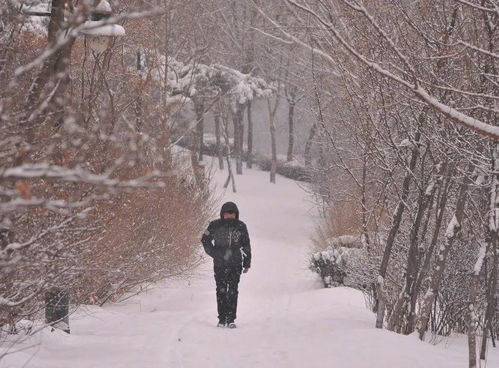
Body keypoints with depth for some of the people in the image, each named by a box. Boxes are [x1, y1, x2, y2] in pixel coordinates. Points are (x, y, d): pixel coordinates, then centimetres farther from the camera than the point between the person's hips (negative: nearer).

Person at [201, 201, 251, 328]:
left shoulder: (241, 226, 4)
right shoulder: (215, 226, 0)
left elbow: (246, 245, 14)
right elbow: (205, 240, 11)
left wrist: (247, 263, 12)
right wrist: (214, 253, 0)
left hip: (236, 264, 0)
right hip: (220, 264, 0)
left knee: (233, 291, -4)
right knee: (221, 291, 0)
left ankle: (231, 319, -1)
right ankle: (222, 319, 6)